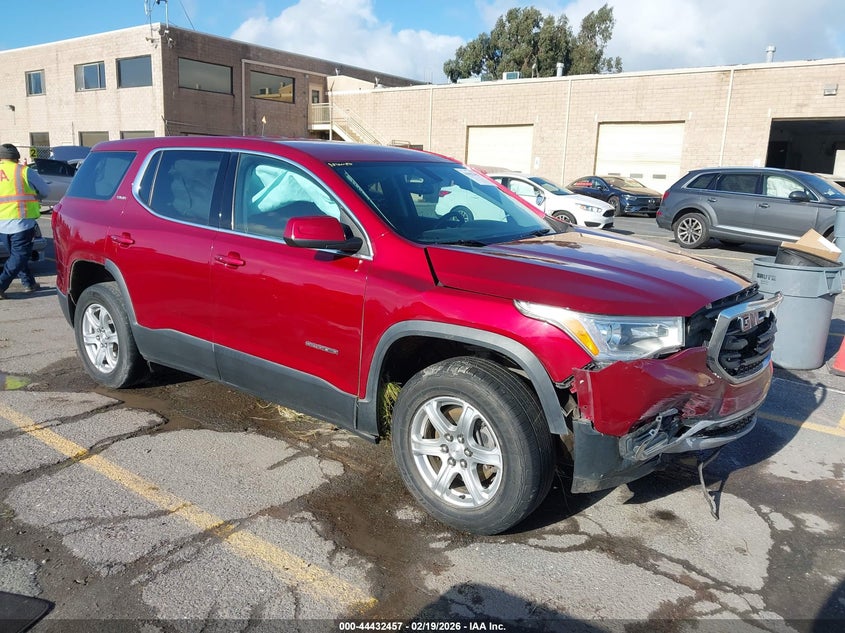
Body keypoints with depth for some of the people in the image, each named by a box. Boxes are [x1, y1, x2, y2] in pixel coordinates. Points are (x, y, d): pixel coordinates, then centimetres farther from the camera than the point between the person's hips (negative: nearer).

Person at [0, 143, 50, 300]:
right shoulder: (24, 171, -2)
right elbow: (45, 190, 7)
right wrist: (35, 197, 26)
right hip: (21, 222, -5)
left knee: (15, 254, 19)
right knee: (20, 256, 0)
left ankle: (29, 283, 24)